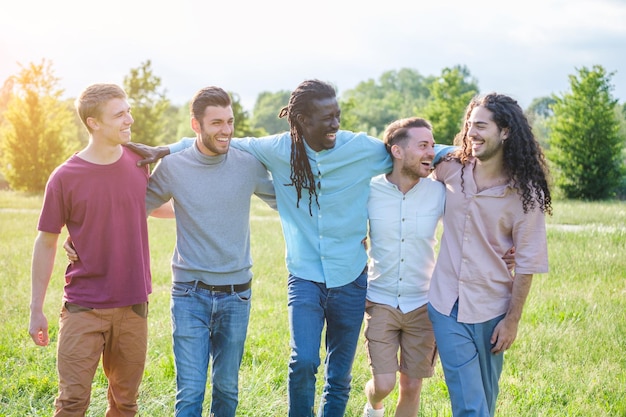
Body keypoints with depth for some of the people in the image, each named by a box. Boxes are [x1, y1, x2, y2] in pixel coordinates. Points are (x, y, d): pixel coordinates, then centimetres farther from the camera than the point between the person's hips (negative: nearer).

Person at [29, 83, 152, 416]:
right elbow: (46, 243, -2)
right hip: (83, 308, -3)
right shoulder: (65, 177, -9)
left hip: (133, 304, 4)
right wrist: (36, 310, 0)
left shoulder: (138, 162, 2)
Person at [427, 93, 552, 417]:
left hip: (490, 310, -1)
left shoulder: (524, 194, -10)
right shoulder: (450, 171, -3)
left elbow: (527, 262, -6)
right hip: (446, 305, 1)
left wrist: (512, 320, -6)